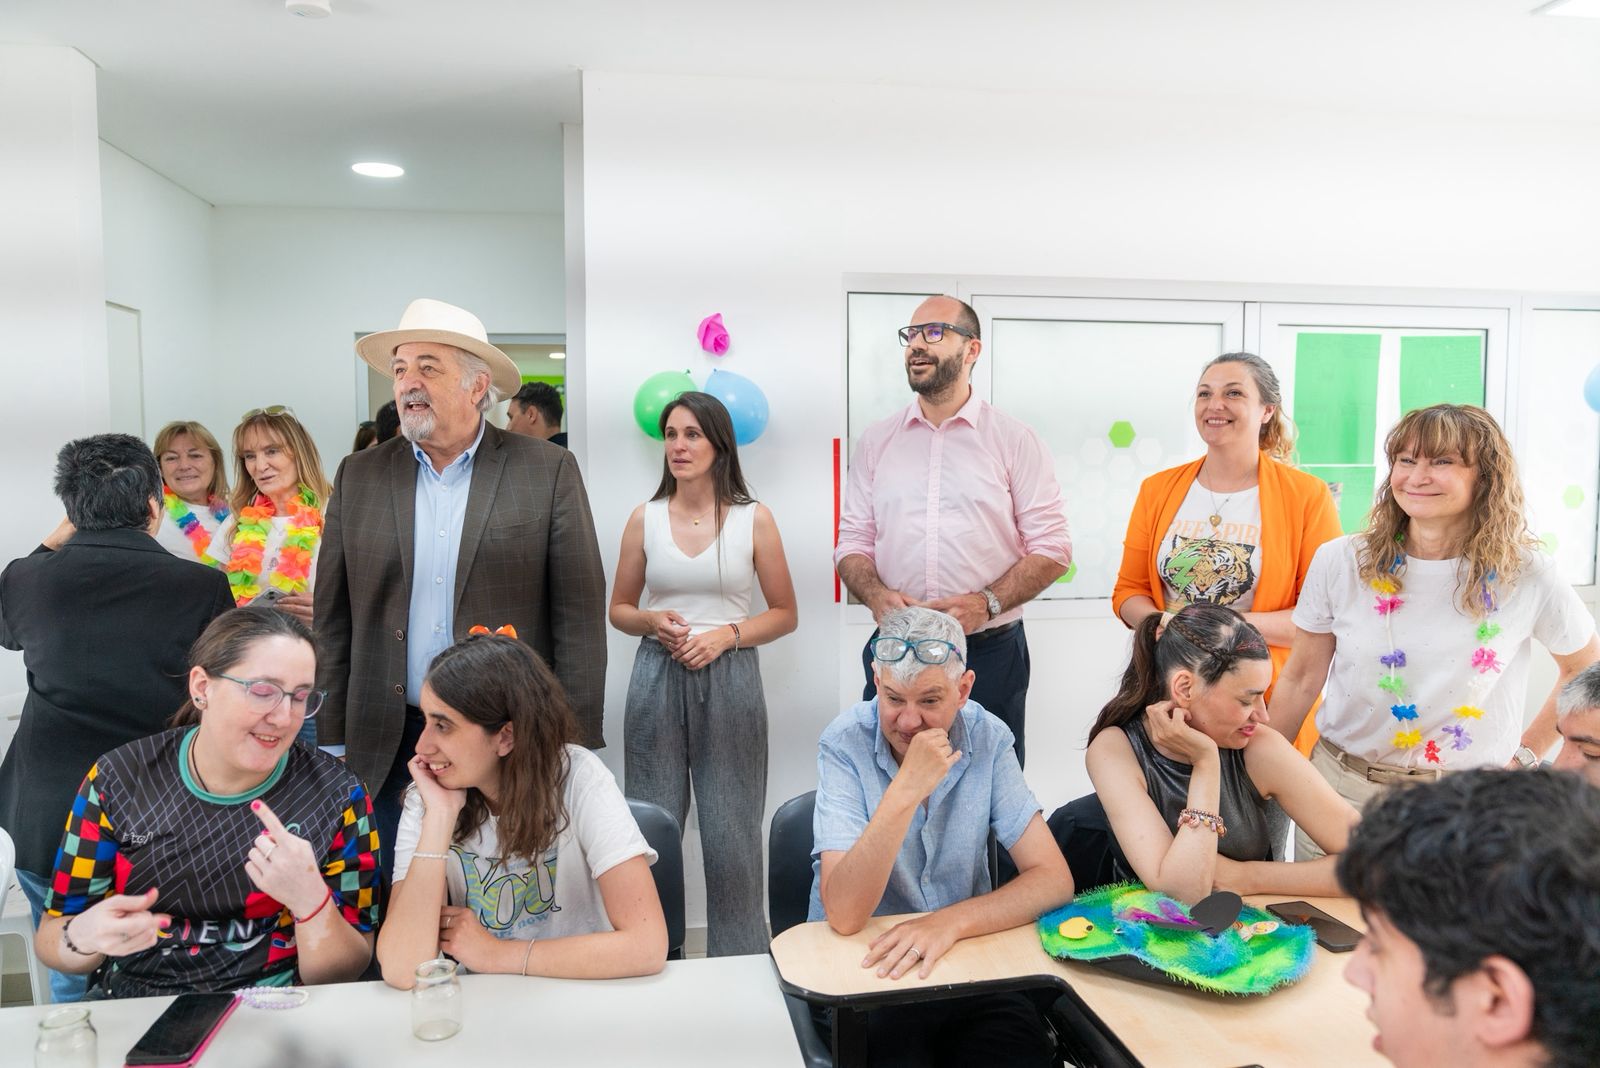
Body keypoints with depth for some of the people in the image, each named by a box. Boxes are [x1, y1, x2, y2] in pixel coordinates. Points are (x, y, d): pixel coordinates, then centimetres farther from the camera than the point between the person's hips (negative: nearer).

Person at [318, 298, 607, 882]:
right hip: (386, 746, 3)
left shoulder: (549, 472, -3)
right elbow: (333, 620, 8)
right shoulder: (358, 477, 5)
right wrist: (332, 740, 5)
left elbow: (579, 615, -5)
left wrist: (574, 746, -7)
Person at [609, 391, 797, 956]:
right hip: (658, 679, 2)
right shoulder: (645, 518, 7)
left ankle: (740, 968, 17)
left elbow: (784, 613, 5)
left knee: (731, 835, 0)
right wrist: (653, 621, -8)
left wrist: (726, 634, -11)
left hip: (729, 680, -2)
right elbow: (619, 609, 14)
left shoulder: (753, 519, 1)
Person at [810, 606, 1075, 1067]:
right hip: (866, 969, -2)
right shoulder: (845, 744, -14)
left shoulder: (988, 738, -6)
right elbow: (843, 914, -22)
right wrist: (906, 791, -32)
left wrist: (951, 921, -23)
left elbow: (1054, 879, -9)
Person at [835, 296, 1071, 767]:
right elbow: (852, 542, 10)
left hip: (989, 652, -2)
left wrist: (985, 603, -17)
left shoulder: (1016, 441, 1)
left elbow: (1051, 550, -1)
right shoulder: (876, 442, 10)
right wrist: (876, 596, -11)